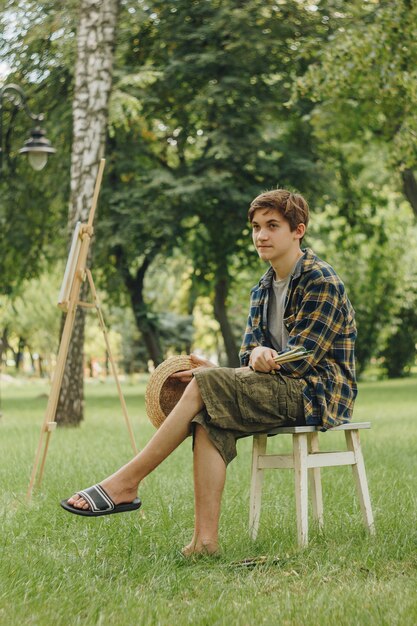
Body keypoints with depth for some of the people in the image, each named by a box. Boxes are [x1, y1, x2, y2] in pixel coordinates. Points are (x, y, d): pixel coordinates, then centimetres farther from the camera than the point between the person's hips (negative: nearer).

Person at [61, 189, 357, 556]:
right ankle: (206, 539, -29)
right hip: (286, 392, 8)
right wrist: (256, 355, -15)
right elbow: (250, 356, 12)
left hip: (319, 392, -8)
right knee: (210, 419, -21)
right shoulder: (263, 289, 16)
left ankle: (125, 483, -19)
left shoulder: (321, 281, -10)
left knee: (204, 385, -23)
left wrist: (214, 374, -14)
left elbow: (298, 361, -16)